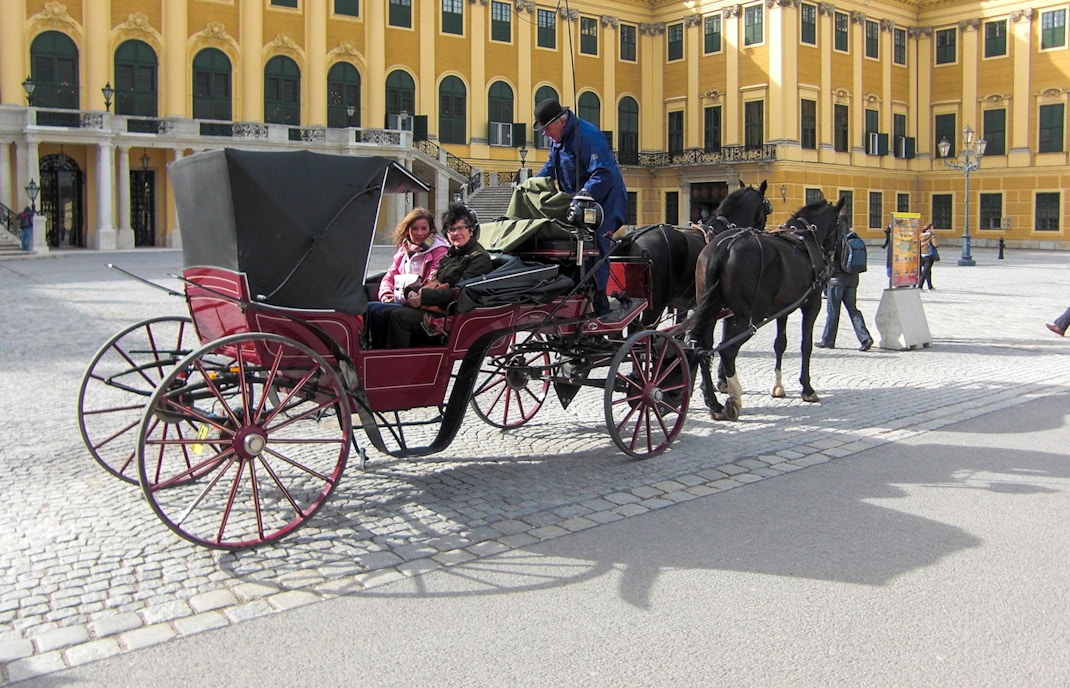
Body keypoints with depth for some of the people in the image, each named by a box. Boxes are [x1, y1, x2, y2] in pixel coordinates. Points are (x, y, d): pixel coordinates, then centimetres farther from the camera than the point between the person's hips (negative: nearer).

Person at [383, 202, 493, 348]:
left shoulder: (480, 258, -8)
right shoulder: (452, 253, 21)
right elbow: (435, 281, 19)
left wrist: (423, 297, -18)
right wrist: (415, 292, -4)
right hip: (438, 307, 9)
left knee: (399, 317, -23)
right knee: (389, 313, -6)